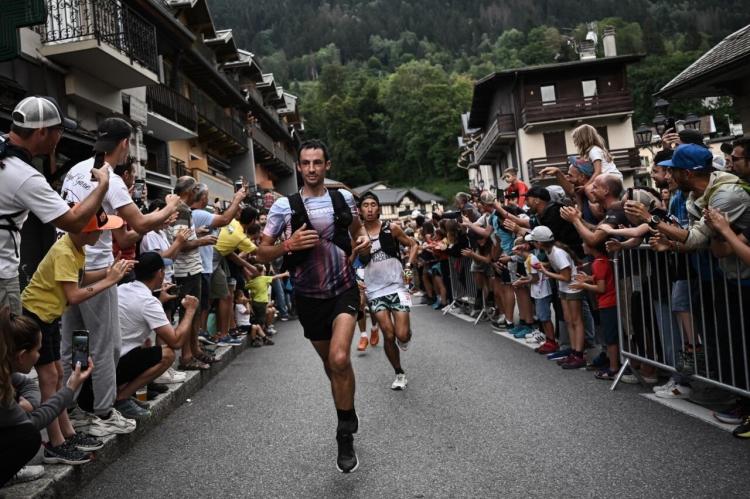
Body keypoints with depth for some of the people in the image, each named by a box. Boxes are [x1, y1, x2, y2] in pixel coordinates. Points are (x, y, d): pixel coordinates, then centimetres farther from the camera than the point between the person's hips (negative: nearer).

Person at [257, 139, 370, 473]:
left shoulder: (343, 198, -1)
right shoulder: (283, 206, -7)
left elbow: (356, 228, 19)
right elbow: (262, 253, -5)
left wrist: (364, 240, -3)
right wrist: (288, 245, -23)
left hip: (343, 288, -1)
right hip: (308, 296, 1)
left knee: (339, 359, -22)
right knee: (329, 362, 16)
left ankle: (346, 435, -3)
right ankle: (348, 417, 45)